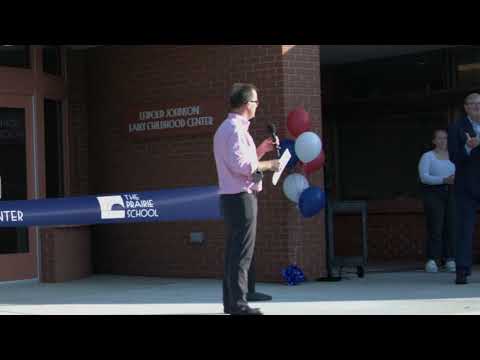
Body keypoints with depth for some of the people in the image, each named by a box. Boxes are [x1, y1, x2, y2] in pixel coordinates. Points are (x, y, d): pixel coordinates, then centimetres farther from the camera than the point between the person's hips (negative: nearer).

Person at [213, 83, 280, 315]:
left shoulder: (226, 128, 19)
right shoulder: (236, 128, -14)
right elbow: (240, 165, -23)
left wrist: (261, 149, 17)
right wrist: (267, 165, -12)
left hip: (230, 197, 10)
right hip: (241, 196, -10)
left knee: (234, 251, 12)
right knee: (242, 252, -9)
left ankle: (230, 301, 16)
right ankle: (238, 303, -9)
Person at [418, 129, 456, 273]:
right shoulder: (427, 156, 3)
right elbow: (424, 177, -10)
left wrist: (455, 179, -16)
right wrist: (443, 180, -21)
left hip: (451, 193, 3)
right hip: (433, 193, -3)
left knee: (451, 226, -5)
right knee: (434, 227, -11)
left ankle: (450, 260, -3)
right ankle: (431, 261, -12)